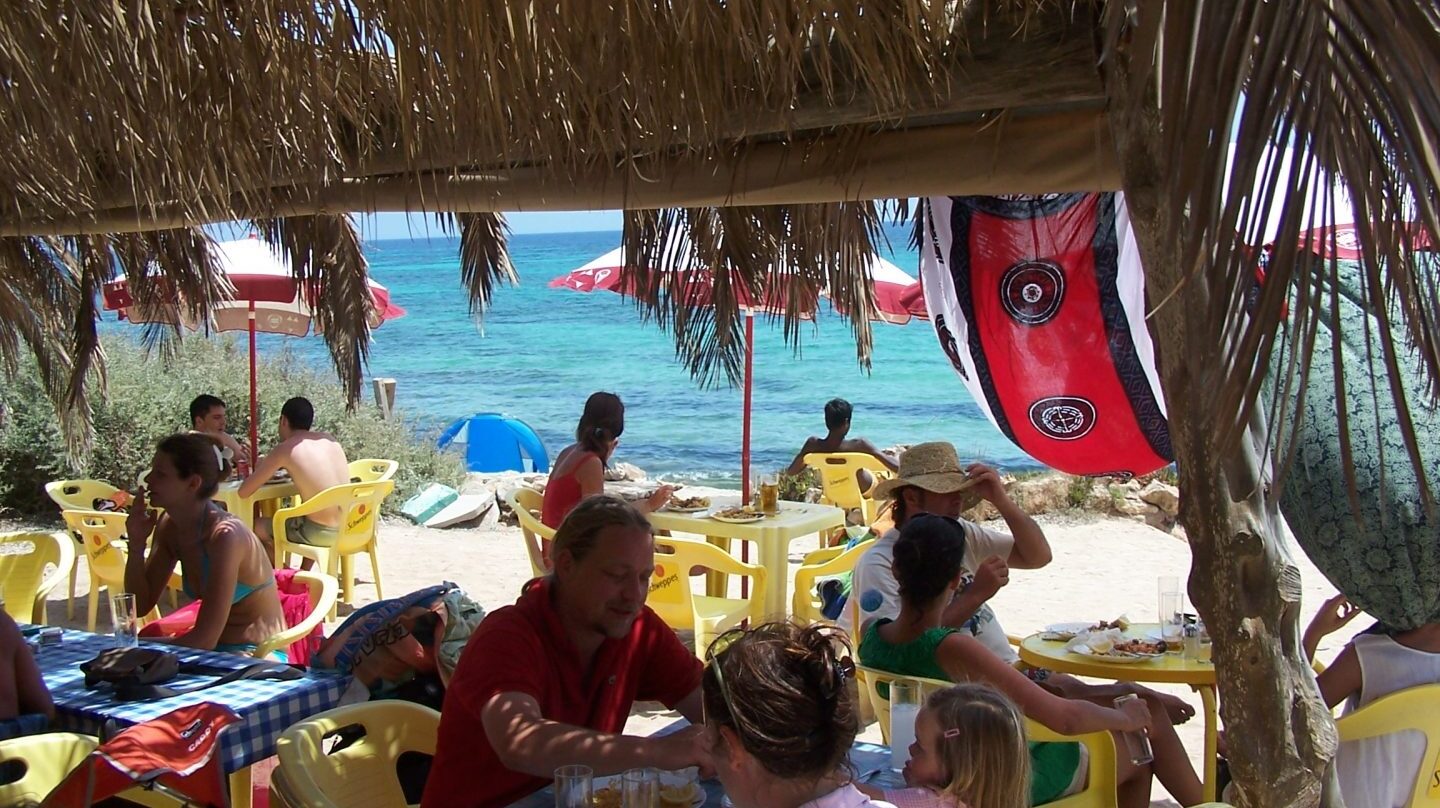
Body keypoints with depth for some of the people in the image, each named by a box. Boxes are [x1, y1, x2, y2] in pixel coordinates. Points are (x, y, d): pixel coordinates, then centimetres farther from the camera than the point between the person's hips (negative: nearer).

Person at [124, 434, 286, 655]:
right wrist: (136, 544, -6)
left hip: (259, 657, -8)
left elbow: (205, 639, -25)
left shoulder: (224, 535, -23)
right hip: (215, 650, 8)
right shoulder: (169, 526, 1)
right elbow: (140, 607, 6)